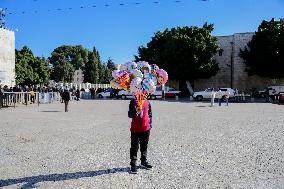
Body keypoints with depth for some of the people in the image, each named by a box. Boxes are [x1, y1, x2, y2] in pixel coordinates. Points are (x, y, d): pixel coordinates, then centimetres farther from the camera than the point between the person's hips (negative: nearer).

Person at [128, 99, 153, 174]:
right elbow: (130, 115, -15)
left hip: (146, 128, 4)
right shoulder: (133, 102, -8)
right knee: (134, 147, 2)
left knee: (144, 146, 17)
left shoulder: (147, 102, 3)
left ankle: (143, 162, 34)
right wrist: (135, 111, -34)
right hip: (135, 129, -4)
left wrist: (150, 124, 12)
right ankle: (133, 165, 11)